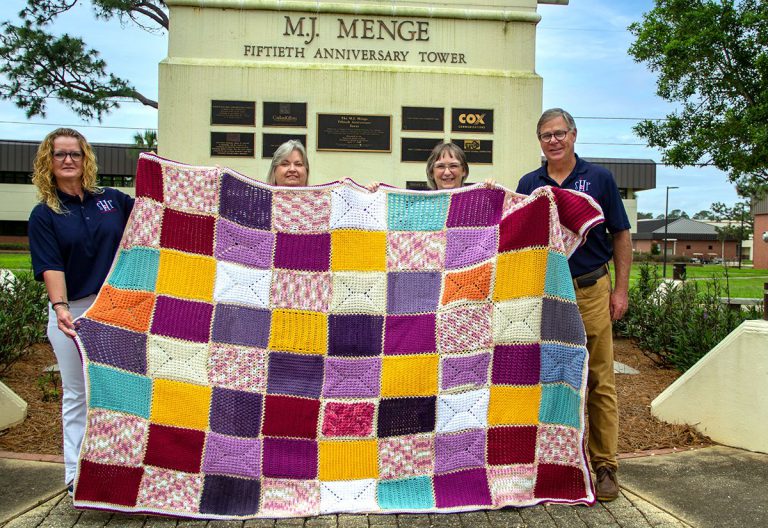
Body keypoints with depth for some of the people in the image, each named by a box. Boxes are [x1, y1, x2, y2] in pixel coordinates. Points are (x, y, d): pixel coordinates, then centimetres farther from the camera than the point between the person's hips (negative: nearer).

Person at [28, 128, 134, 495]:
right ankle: (77, 474, 20)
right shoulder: (43, 215, -1)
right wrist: (60, 307, -27)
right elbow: (50, 267, -12)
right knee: (77, 395, 9)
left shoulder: (113, 200, 5)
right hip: (71, 313, -2)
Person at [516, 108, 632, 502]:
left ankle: (604, 466, 12)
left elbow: (621, 236, 5)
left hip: (591, 291, -2)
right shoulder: (528, 185, 8)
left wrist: (621, 290, -1)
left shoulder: (598, 178, 3)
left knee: (599, 381, 1)